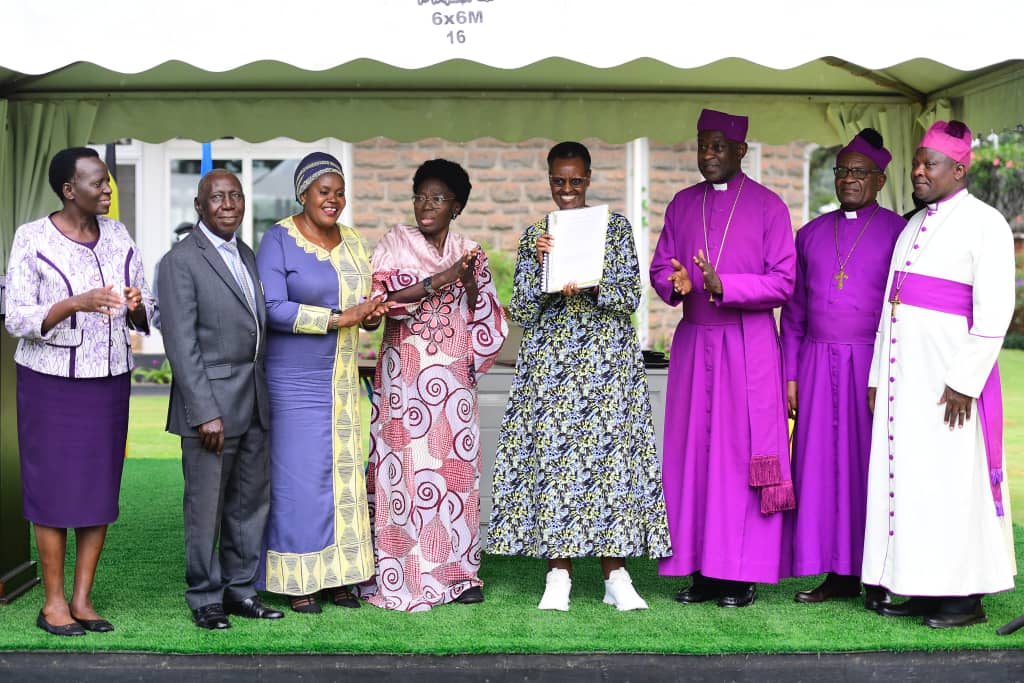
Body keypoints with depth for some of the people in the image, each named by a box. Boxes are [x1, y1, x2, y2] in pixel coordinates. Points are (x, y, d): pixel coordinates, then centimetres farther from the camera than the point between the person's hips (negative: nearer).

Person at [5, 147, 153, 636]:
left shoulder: (117, 237, 5)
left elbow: (144, 319, 9)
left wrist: (136, 307, -15)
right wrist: (76, 304, -25)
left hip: (109, 380, 5)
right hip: (52, 380, -4)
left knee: (101, 487, 5)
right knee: (53, 488, 1)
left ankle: (82, 599, 15)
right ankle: (53, 603, 11)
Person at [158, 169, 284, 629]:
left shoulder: (246, 255, 13)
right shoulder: (181, 262, -10)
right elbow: (181, 345, -14)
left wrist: (265, 395, 12)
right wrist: (206, 413, -18)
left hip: (253, 402, 7)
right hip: (210, 401, -7)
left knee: (251, 501, 13)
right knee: (206, 507, 3)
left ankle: (240, 590, 25)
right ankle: (205, 599, 15)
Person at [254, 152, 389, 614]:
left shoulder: (353, 244, 11)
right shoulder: (279, 240, -8)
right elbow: (272, 308, -19)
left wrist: (372, 315, -7)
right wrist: (338, 318, -21)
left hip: (340, 381, 6)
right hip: (292, 380, -6)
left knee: (342, 471, 7)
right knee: (296, 475, -3)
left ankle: (336, 575, 15)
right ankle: (297, 581, 6)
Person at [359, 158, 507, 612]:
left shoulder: (469, 253, 11)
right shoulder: (395, 243, 3)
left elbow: (487, 319, 9)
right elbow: (375, 299, -11)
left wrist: (471, 286, -9)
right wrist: (434, 283, -16)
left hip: (453, 378, 3)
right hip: (405, 376, -3)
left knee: (456, 469, 3)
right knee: (406, 469, -5)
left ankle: (455, 572, 12)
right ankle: (401, 577, 2)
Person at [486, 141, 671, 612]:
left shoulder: (616, 226, 6)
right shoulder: (535, 235, 10)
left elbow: (631, 296, -3)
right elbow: (520, 311, 5)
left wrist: (589, 285, -21)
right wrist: (541, 266, -11)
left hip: (607, 359, -1)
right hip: (550, 359, 1)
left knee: (610, 449, -4)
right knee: (552, 452, -3)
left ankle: (616, 576, 3)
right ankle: (558, 576, 4)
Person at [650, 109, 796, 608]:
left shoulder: (768, 206, 0)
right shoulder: (682, 205, 12)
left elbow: (784, 282, -5)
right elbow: (659, 268, 11)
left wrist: (723, 285, -19)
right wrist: (676, 285, -13)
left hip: (749, 345, -4)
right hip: (692, 341, 4)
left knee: (743, 452, -3)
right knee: (691, 451, 3)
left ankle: (742, 572, 3)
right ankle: (701, 568, 10)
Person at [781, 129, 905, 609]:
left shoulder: (898, 232, 2)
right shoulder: (811, 234, 13)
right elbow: (794, 311, 14)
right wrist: (790, 375, 7)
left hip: (873, 362, -4)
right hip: (818, 363, 4)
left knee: (872, 463, -1)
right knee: (823, 464, 3)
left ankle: (878, 577, 8)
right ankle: (839, 573, 12)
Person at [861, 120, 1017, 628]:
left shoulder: (984, 223, -5)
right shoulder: (914, 226, 17)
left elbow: (995, 312, -12)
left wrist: (964, 381, -18)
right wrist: (878, 376, 13)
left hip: (946, 377, -7)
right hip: (903, 376, 8)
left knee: (950, 479, -4)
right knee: (903, 476, 7)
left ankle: (964, 597, 5)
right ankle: (922, 589, 15)